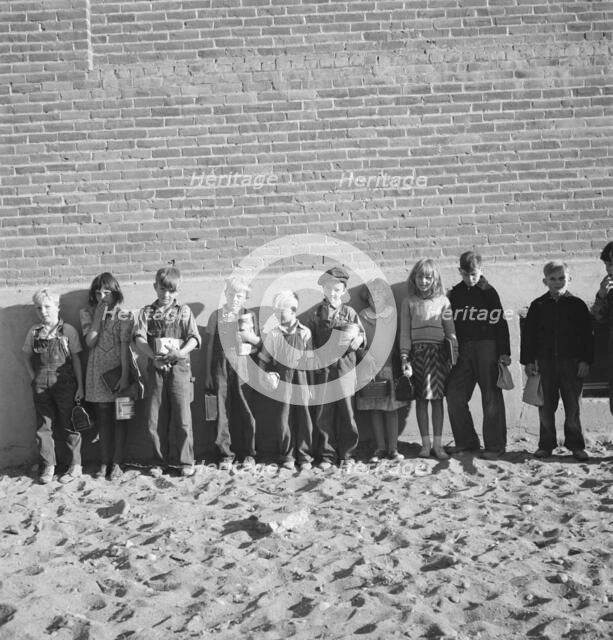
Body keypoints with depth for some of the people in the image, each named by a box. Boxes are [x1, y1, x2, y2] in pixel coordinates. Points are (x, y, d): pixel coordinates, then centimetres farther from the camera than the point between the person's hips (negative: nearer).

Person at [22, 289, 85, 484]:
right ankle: (47, 467, 17)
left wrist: (80, 386, -3)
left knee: (68, 426, 3)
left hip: (65, 385, -3)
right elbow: (28, 358, 13)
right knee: (44, 426, 6)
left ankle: (76, 466, 13)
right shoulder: (34, 332, 6)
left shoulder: (68, 330, -3)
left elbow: (76, 360, -1)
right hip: (41, 387, 3)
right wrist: (34, 379, 2)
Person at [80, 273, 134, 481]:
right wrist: (99, 316, -11)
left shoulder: (123, 315, -4)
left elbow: (125, 346, -8)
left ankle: (116, 463, 10)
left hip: (117, 370, -2)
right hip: (97, 373, 2)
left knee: (118, 419, 3)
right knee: (102, 419, 7)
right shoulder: (88, 314, 4)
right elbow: (90, 341, -8)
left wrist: (125, 376, -14)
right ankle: (104, 463, 15)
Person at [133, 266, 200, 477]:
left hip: (179, 367, -1)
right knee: (155, 418, 4)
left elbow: (194, 338, -1)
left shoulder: (183, 311, 6)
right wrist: (153, 355, -19)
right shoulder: (146, 313, 8)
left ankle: (184, 460, 9)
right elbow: (139, 339, -3)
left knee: (182, 417, -2)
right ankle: (160, 460, 17)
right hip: (155, 368, 2)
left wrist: (181, 352, -19)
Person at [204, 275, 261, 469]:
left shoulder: (250, 316, 8)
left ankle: (250, 454, 10)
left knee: (246, 411, 0)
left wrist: (249, 336, -10)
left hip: (243, 367, 0)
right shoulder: (216, 315, 8)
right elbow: (210, 346, 9)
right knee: (223, 411, 0)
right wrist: (207, 375, 6)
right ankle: (226, 454, 9)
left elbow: (260, 343, 11)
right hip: (221, 367, 1)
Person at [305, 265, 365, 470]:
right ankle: (327, 455, 11)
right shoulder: (316, 313, 7)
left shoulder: (349, 312, 6)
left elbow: (362, 334, 7)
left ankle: (347, 453, 13)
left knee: (346, 412, 1)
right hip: (323, 368, 0)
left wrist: (357, 340, -15)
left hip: (344, 365, 0)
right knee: (324, 413, 2)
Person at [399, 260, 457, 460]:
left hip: (438, 352, 0)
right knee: (421, 399, 3)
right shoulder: (409, 302, 7)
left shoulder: (442, 301, 6)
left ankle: (438, 444, 5)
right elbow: (404, 331, 6)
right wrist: (404, 356, -2)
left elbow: (450, 330, 7)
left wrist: (456, 352, 0)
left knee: (437, 398, 0)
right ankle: (425, 443, 10)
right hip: (417, 352, 0)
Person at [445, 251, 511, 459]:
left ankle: (495, 445, 6)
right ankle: (466, 440, 17)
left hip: (487, 347, -5)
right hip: (462, 350, 5)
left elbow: (501, 322, -4)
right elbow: (449, 324, 15)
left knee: (491, 397, -1)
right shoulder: (455, 294, 12)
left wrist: (504, 352, -10)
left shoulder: (488, 292, -1)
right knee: (454, 395, 2)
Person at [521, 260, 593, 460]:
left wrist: (586, 361, -4)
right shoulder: (538, 306, 5)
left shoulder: (577, 305, 3)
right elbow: (528, 334, 5)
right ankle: (546, 444, 15)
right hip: (545, 362, 1)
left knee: (573, 406, 4)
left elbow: (587, 335, 3)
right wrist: (528, 361, 0)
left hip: (572, 362, -1)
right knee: (546, 407, 5)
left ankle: (575, 444, 14)